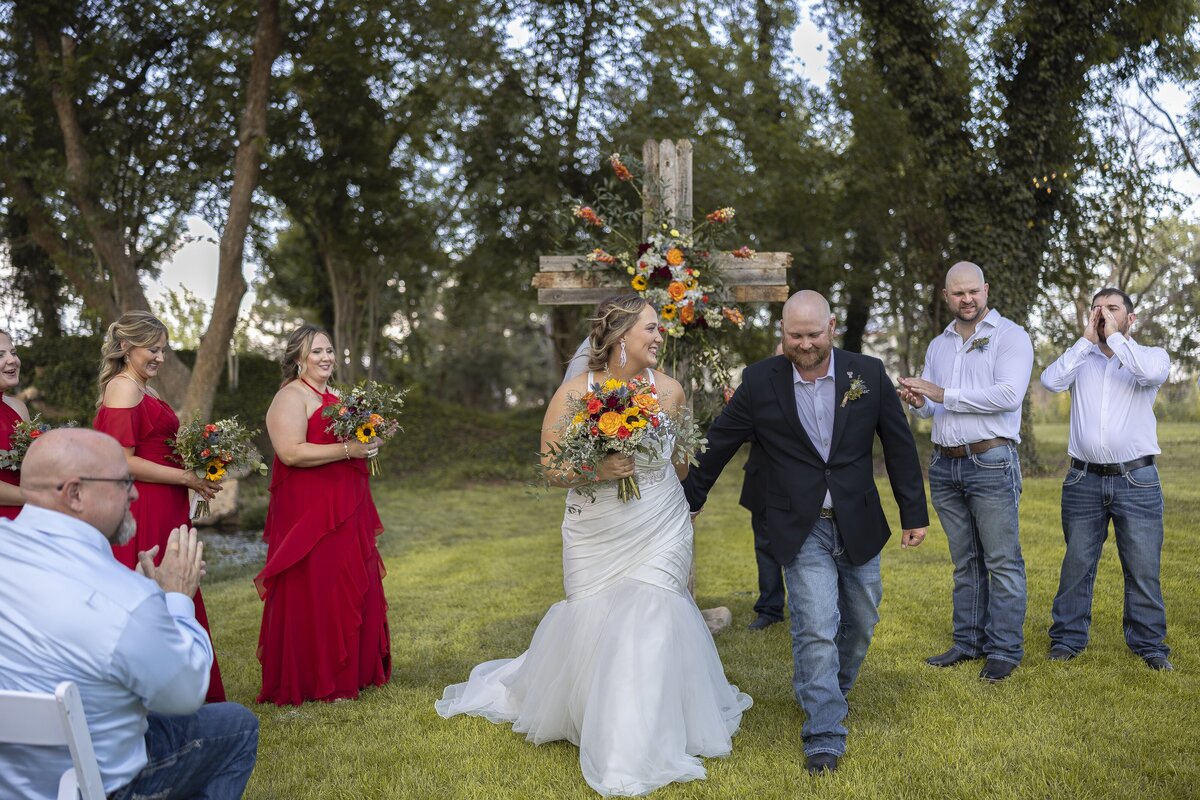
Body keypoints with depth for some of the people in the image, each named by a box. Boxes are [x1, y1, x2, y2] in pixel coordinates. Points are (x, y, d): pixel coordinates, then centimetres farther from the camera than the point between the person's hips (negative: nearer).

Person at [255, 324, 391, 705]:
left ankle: (353, 670, 24)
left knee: (353, 590, 13)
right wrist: (346, 449, -21)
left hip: (345, 512, 9)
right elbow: (291, 452, -22)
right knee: (314, 594, -3)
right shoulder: (290, 397, -10)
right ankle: (315, 682, 8)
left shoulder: (332, 397, 17)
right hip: (309, 513, -9)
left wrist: (368, 442, 7)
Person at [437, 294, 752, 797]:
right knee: (592, 623, 6)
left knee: (649, 622, -3)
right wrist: (595, 471, -23)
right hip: (596, 537, -1)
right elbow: (553, 470, -9)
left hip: (659, 534, 1)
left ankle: (638, 751, 15)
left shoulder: (670, 390, -4)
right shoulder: (574, 392, -9)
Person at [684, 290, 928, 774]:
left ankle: (832, 692, 45)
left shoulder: (868, 374, -5)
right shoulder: (760, 381, -8)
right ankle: (825, 735, 5)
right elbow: (718, 444, 2)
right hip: (802, 530, -3)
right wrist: (689, 502, 9)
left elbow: (899, 446, 4)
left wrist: (914, 513, 7)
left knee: (861, 622, 17)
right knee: (816, 629, -9)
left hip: (859, 525, 3)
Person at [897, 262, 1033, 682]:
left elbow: (1009, 394, -17)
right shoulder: (938, 345, 17)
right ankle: (968, 642, 20)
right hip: (945, 464, 6)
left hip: (991, 462, -6)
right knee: (964, 561, 12)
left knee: (1002, 561, -2)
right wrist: (918, 402, -5)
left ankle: (1004, 650, 5)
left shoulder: (1010, 336, -3)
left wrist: (943, 394, -16)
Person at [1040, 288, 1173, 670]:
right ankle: (1068, 638, 17)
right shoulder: (1080, 360, 10)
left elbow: (1152, 372, -19)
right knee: (1076, 563, 8)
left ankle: (1149, 644, 15)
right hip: (1084, 480, 2)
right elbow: (1050, 380, -11)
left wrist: (1115, 336, -12)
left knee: (1144, 567, 3)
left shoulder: (1151, 355, 5)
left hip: (1137, 481, -1)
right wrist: (1087, 339, -8)